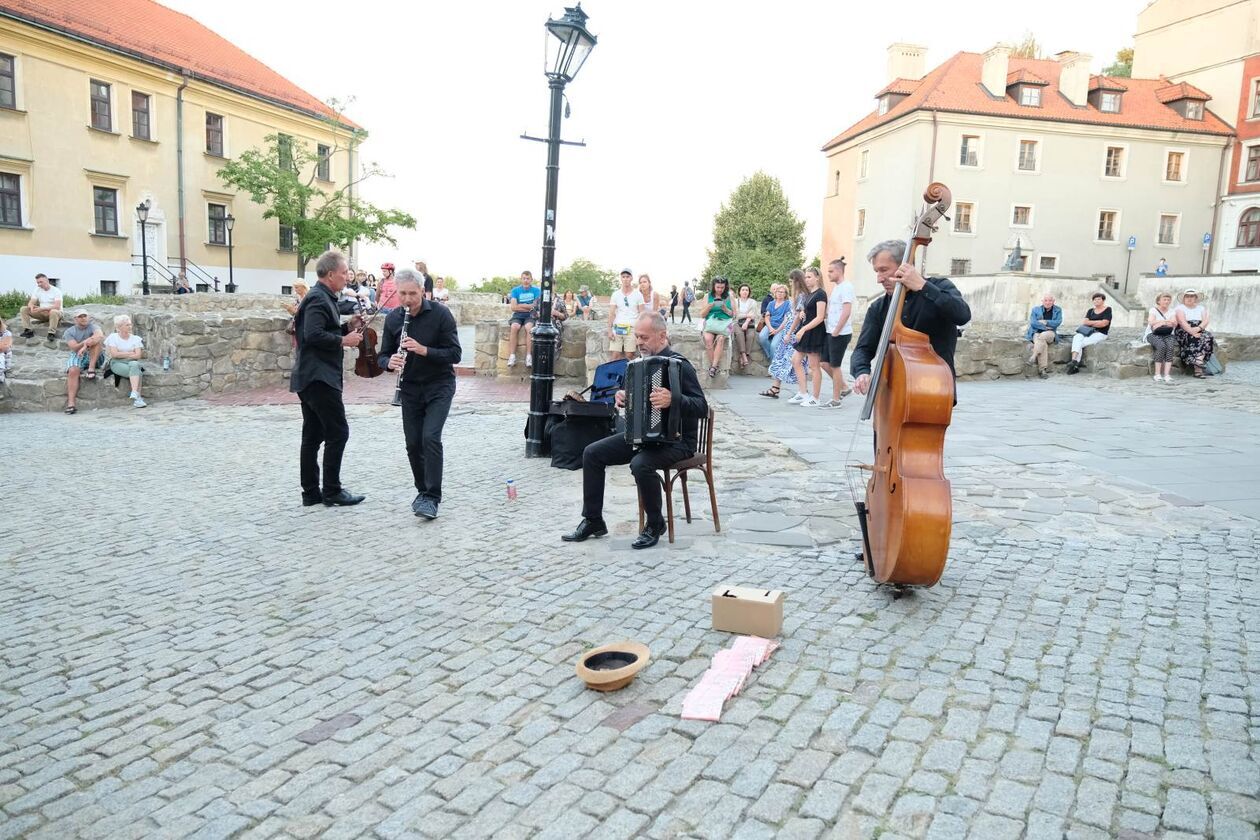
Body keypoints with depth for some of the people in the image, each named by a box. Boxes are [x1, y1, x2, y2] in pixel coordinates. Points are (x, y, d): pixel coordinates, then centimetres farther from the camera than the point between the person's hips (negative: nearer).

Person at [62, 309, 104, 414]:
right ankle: (70, 403, -36)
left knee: (97, 340, -25)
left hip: (93, 358, -1)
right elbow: (75, 348, -10)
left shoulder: (93, 326, 2)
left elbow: (100, 336, -23)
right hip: (77, 356, 1)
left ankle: (91, 368, -26)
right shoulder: (69, 332, 7)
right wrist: (86, 342, -26)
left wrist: (85, 346, -28)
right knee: (73, 371, -30)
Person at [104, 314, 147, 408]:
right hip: (117, 364, -2)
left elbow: (138, 356, -1)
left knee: (134, 364, -37)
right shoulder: (113, 337, 8)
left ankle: (134, 394, -45)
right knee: (137, 372, -33)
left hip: (133, 363, 2)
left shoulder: (136, 339, 13)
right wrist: (131, 353, -2)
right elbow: (114, 354, -5)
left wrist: (122, 355, -6)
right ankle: (138, 397, -39)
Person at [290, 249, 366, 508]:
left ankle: (311, 492, 16)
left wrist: (347, 327, 10)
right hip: (319, 377, -10)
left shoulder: (321, 297, 18)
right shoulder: (318, 298, -13)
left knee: (313, 435, 11)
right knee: (338, 432, -5)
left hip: (310, 377, 10)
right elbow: (313, 335, -24)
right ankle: (332, 491, 1)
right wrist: (343, 340, -15)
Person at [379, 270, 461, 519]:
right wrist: (390, 362, -21)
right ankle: (424, 490, 24)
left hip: (439, 386, -4)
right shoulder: (393, 319, -1)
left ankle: (432, 498, -11)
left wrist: (423, 350, -30)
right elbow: (383, 356, 4)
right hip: (410, 388, 4)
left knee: (430, 437, -17)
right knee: (413, 443, 5)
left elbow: (455, 354, -16)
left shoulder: (440, 314, -13)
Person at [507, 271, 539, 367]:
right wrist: (529, 307, -7)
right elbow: (513, 307, -4)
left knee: (529, 327, -34)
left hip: (530, 316, -1)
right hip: (518, 315, 1)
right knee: (514, 327, -32)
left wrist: (520, 305, -4)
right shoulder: (515, 290, 6)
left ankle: (529, 356, -35)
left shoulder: (536, 290, 4)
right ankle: (512, 356, -34)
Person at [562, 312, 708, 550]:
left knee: (640, 464, -35)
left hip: (676, 440, -8)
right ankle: (593, 521, 7)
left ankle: (655, 525, -11)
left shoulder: (679, 365, -16)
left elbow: (702, 407, -23)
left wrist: (673, 400, -39)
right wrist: (623, 398, 1)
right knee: (592, 453, -2)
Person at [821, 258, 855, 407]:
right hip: (832, 332, 9)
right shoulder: (835, 287, 15)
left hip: (840, 334, -9)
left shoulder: (846, 287, -13)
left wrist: (836, 332, -18)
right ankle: (844, 388, 25)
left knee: (835, 366, -2)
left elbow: (846, 311, -20)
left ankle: (835, 399, 8)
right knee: (825, 363, 12)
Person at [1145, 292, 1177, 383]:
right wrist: (1167, 321, -14)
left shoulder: (1171, 311, 16)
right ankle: (1157, 374, -33)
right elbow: (1151, 322, -12)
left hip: (1167, 334, 3)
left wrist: (1159, 323, -18)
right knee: (1162, 346, -35)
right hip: (1153, 334, -3)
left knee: (1170, 346, -31)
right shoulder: (1153, 310, 7)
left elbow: (1175, 324, -2)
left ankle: (1167, 374, -37)